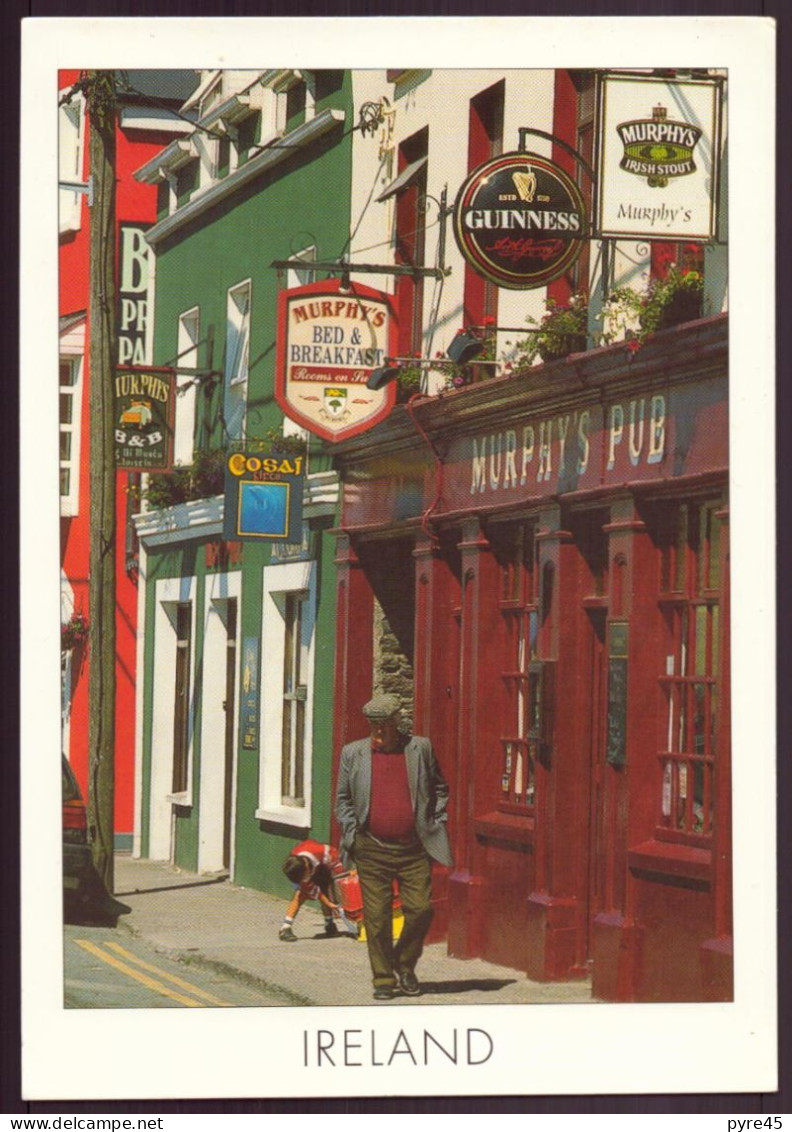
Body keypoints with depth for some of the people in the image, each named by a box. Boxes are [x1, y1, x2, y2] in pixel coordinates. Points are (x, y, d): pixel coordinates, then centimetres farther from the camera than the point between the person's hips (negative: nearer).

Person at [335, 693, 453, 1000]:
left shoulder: (420, 748, 6)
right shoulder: (353, 754, 7)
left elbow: (439, 789, 15)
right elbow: (343, 799, 12)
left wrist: (435, 824, 5)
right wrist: (351, 834, 1)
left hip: (413, 848, 0)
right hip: (372, 850, 0)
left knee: (421, 908, -5)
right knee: (376, 916, 0)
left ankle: (404, 965, 18)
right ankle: (383, 978, 10)